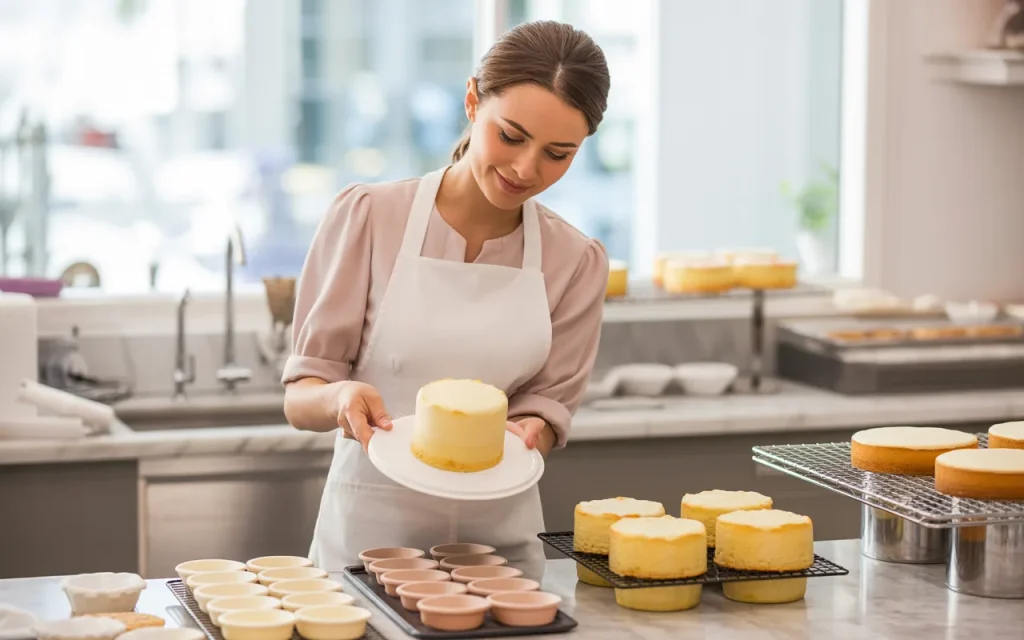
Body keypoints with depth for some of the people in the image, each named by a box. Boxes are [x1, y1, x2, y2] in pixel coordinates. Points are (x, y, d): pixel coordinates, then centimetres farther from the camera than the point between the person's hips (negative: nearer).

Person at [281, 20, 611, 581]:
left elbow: (545, 410, 6)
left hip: (501, 540, 2)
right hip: (369, 532, -2)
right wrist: (340, 397, -22)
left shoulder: (576, 262, 3)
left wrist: (525, 433, -16)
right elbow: (300, 397, -1)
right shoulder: (368, 216, -4)